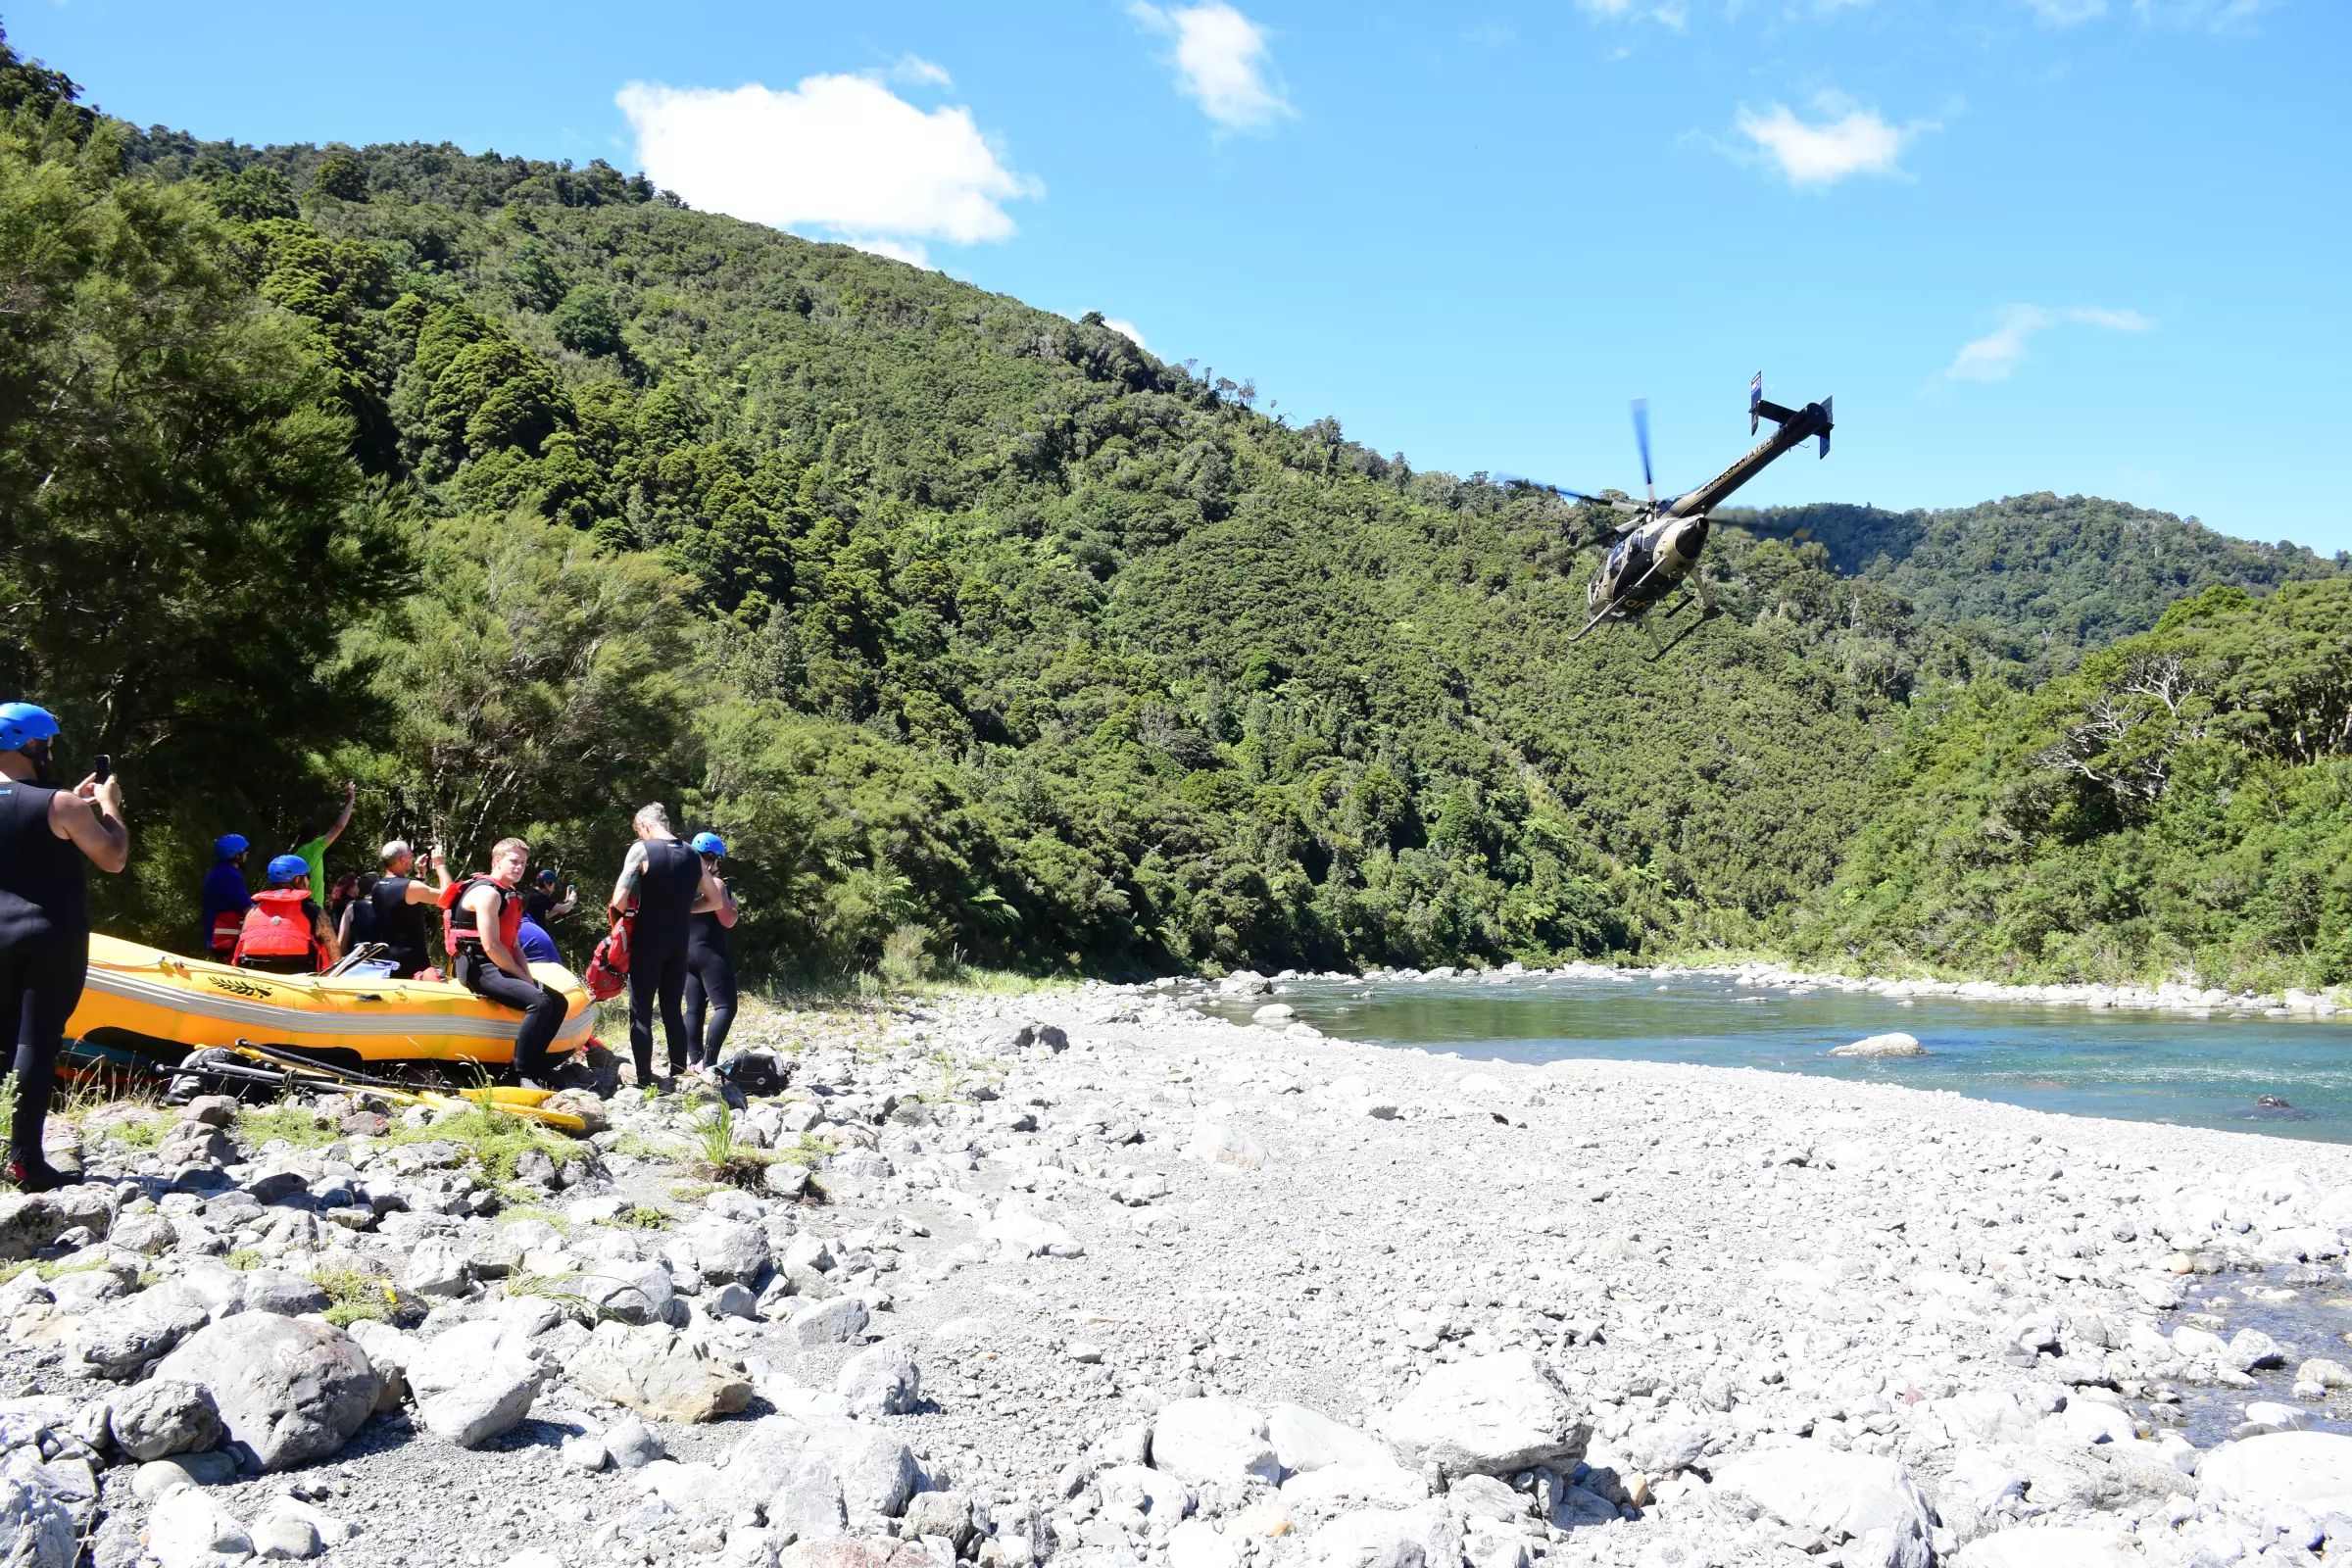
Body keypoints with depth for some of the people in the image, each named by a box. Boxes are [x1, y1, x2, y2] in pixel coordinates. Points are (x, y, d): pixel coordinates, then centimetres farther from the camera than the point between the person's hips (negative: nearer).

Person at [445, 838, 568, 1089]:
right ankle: (525, 1074, -24)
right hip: (478, 968, -10)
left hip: (499, 967, 10)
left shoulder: (509, 896, 18)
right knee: (539, 1001, -27)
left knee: (558, 1002, 3)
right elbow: (491, 947, -20)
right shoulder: (487, 893, -13)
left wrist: (528, 977, 0)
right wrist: (523, 977, -13)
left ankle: (535, 1066, 2)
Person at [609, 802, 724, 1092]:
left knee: (641, 1012, 1)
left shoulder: (641, 850, -9)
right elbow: (716, 902, 15)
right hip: (678, 944, 5)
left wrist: (621, 921, 4)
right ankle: (678, 1077, 13)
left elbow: (620, 901, -16)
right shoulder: (693, 856, 8)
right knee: (673, 1009, 13)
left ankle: (644, 1081, -1)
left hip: (647, 942, -5)